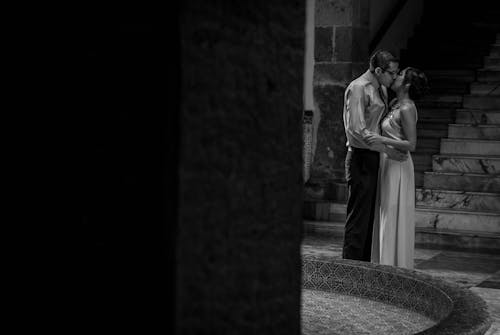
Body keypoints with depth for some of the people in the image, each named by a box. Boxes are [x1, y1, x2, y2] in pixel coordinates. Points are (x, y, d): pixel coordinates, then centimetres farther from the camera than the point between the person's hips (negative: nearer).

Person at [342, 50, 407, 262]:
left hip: (373, 157, 9)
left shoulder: (382, 89, 15)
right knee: (358, 214, -6)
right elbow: (357, 129, -19)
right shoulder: (358, 88, -13)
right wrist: (387, 149, -18)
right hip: (361, 157, -9)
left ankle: (364, 264, 18)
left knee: (370, 213, 11)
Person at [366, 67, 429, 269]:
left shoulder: (407, 109, -15)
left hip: (398, 167, -9)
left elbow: (411, 145, -18)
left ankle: (396, 267, 0)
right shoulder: (395, 103, 12)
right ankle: (385, 264, 19)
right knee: (385, 216, 12)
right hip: (387, 164, 9)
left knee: (393, 217, -5)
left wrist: (383, 140, -26)